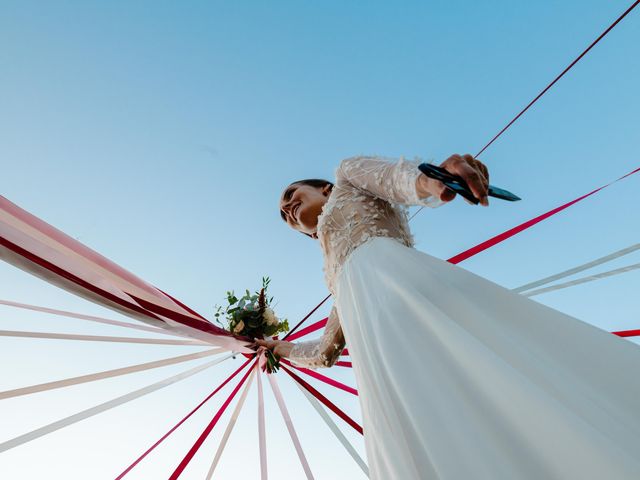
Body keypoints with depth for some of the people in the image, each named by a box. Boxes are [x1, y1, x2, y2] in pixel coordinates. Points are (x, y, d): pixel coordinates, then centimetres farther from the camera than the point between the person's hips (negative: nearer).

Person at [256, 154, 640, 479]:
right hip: (374, 340, 6)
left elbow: (389, 174, 1)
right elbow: (324, 354, 41)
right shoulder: (340, 282, 39)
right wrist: (281, 348, 57)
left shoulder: (348, 176, 25)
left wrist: (426, 180, -23)